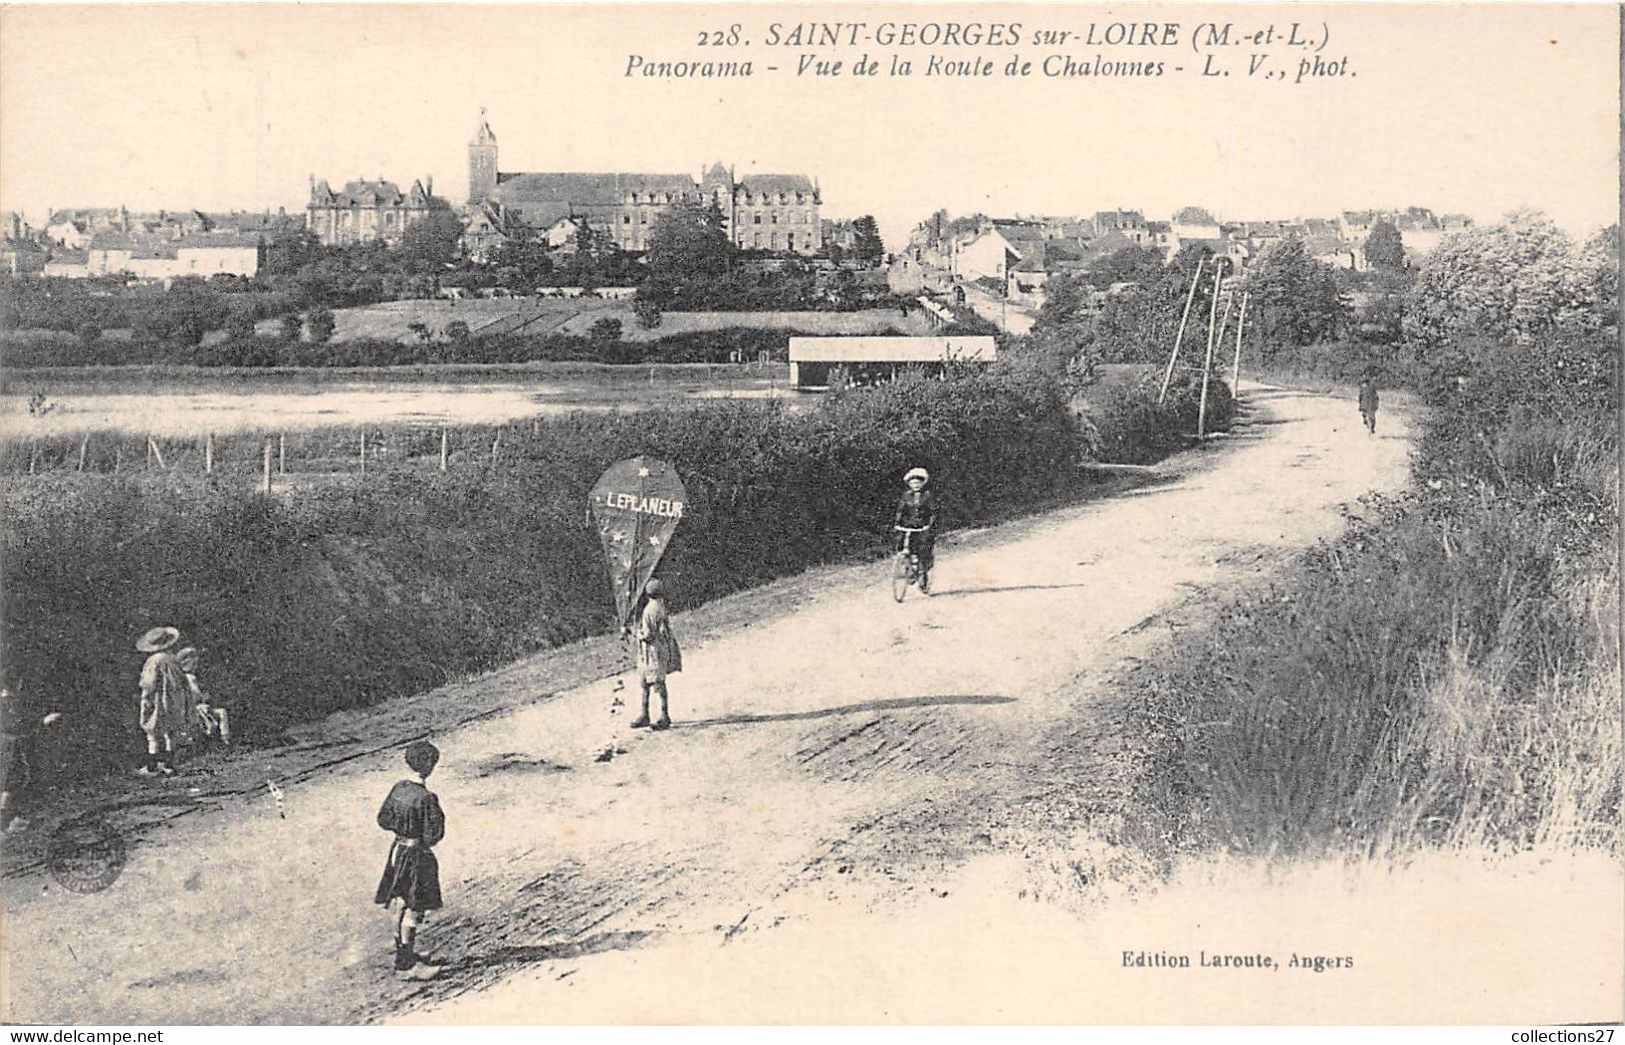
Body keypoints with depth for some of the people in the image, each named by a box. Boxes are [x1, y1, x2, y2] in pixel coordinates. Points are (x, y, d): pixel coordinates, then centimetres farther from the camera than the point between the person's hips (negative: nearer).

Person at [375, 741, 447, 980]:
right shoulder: (426, 798, -25)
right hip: (417, 855, -8)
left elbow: (383, 819, 8)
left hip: (398, 850, 8)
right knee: (415, 910, 3)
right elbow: (433, 835, -22)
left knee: (404, 906, 21)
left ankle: (403, 953, 36)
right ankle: (405, 965, 9)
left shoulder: (399, 788, -2)